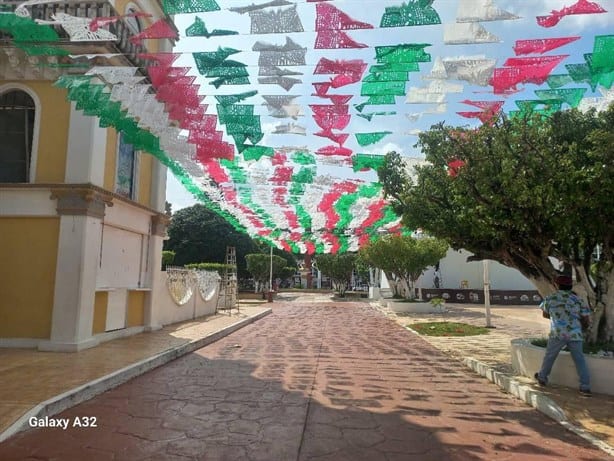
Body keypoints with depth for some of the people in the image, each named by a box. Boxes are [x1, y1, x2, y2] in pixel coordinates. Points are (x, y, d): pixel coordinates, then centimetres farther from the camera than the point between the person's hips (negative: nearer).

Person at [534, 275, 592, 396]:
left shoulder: (550, 298, 2)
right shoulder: (578, 299, 4)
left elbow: (545, 314, 16)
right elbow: (587, 320, 4)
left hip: (557, 334, -1)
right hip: (575, 335, 1)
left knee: (549, 356, 16)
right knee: (580, 360, 9)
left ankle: (542, 378, 31)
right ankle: (585, 387, 4)